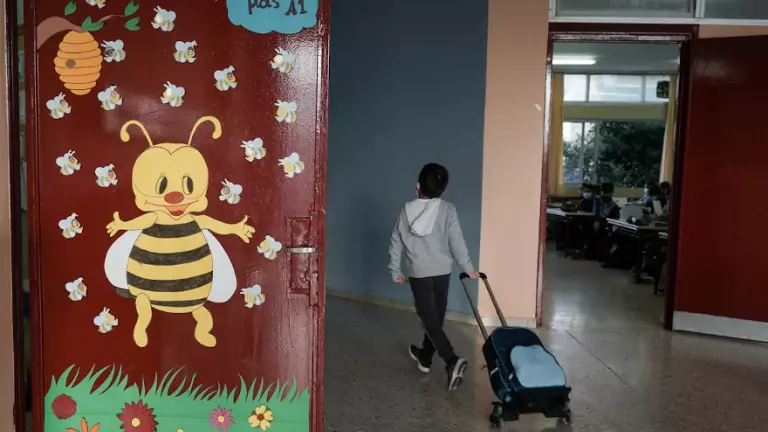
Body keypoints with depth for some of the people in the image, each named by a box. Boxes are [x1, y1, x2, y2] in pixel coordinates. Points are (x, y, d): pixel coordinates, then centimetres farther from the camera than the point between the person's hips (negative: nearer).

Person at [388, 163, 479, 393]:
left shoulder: (407, 211, -2)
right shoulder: (448, 210, -7)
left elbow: (396, 243, 3)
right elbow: (457, 242, -7)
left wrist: (396, 271, 15)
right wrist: (468, 269, 4)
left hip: (418, 274, -1)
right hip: (442, 272, 1)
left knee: (430, 320, -2)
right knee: (436, 318, 17)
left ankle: (453, 362, -19)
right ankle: (425, 357, 32)